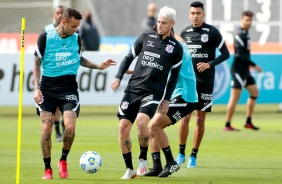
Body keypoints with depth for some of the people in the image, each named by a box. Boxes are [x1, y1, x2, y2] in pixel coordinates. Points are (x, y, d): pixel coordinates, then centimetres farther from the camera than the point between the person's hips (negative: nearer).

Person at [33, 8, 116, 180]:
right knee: (46, 129, -9)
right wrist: (36, 88, -8)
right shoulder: (46, 37, -6)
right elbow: (37, 64, 1)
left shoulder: (76, 38, 4)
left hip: (69, 87, 2)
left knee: (70, 126, -17)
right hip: (48, 86, -2)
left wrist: (98, 66, 14)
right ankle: (47, 169, 5)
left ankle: (63, 160, 8)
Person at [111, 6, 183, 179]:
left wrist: (167, 99, 6)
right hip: (133, 88, 3)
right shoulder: (146, 38, 8)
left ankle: (143, 158, -4)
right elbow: (129, 57, 15)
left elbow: (175, 75, 10)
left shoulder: (176, 48, 4)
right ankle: (129, 169, 8)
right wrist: (119, 77, 3)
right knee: (123, 127, -6)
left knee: (141, 121, -28)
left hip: (153, 92, -3)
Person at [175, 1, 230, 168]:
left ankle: (194, 156, 13)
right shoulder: (185, 33, 6)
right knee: (185, 117, -7)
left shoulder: (212, 32, -5)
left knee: (200, 119, 3)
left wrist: (209, 64, -15)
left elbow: (225, 54, -2)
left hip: (205, 82, -2)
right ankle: (181, 153, 5)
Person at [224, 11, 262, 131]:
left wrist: (249, 64, 17)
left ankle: (248, 122, 19)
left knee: (254, 92, 13)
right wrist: (254, 65, -18)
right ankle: (227, 125, -3)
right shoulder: (240, 35, -16)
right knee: (235, 97, -8)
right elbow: (241, 54, -21)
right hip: (238, 70, -10)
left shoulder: (245, 34, 13)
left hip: (245, 70, 10)